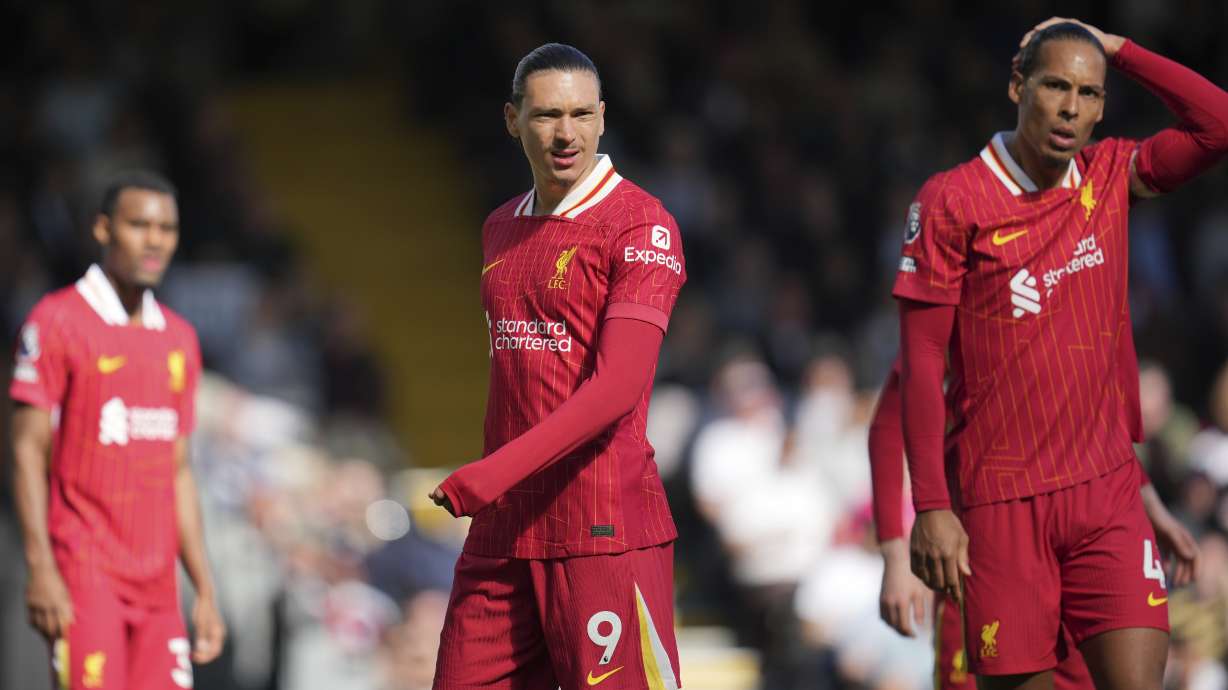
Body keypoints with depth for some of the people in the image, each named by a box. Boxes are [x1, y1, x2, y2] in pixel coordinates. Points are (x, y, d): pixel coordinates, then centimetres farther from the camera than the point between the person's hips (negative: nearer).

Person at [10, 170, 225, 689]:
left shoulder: (179, 339, 16)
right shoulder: (57, 321, -3)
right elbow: (28, 451, -6)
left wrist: (205, 591, 15)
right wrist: (41, 568, -15)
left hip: (158, 582, 6)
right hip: (85, 574, -6)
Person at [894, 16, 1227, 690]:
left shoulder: (1110, 175, 9)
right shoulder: (952, 200, -3)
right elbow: (922, 363, -4)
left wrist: (1114, 47, 0)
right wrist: (931, 507, -10)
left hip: (1107, 488, 3)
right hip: (1001, 501, -3)